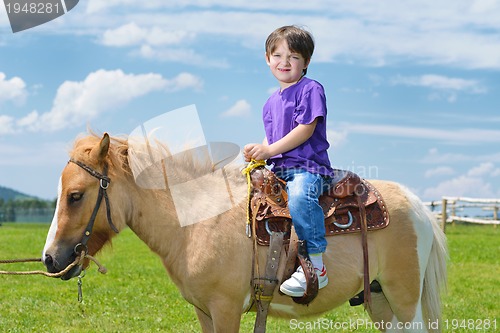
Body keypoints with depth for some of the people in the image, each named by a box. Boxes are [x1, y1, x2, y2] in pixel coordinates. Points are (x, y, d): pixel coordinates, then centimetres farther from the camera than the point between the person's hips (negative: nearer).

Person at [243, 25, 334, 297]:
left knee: (299, 195, -38)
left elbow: (306, 129, -13)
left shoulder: (310, 89, -3)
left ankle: (315, 267, -39)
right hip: (279, 169, 9)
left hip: (308, 166, -9)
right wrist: (258, 150, 3)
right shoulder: (271, 102, 22)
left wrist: (271, 149, -14)